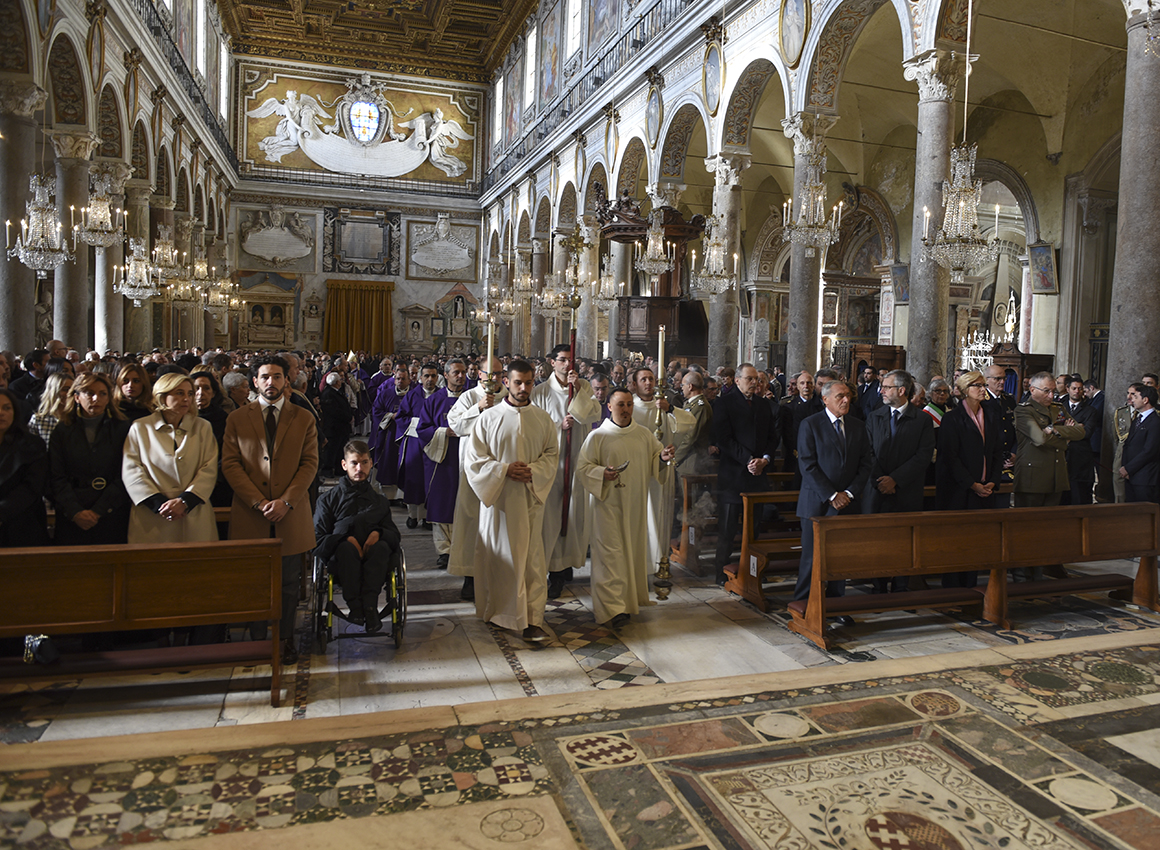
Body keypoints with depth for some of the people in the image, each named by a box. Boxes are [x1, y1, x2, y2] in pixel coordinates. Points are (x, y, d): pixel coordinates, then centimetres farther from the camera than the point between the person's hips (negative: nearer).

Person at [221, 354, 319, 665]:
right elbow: (230, 464, 0)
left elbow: (310, 463, 1)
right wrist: (258, 502, -11)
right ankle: (257, 640, 19)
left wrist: (285, 501, -11)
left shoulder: (304, 419, 7)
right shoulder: (237, 418, 7)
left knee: (288, 582, 7)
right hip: (250, 515, 0)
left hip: (290, 514, 0)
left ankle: (286, 639, 19)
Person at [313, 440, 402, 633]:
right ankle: (355, 606, -37)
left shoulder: (380, 501, 23)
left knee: (382, 547, -33)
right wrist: (345, 539, -15)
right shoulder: (328, 499, 15)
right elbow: (318, 539, 5)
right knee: (346, 547, -35)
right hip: (340, 561, -1)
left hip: (372, 562, 1)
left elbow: (394, 535, 14)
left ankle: (369, 604, -40)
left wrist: (378, 533, -11)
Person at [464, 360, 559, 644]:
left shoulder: (543, 419, 6)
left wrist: (532, 471, -12)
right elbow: (473, 457, -2)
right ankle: (496, 610, 25)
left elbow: (552, 455, 7)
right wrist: (504, 469, -14)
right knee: (497, 554, 7)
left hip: (531, 498, 1)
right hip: (497, 495, -1)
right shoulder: (489, 417, 1)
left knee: (531, 557, -2)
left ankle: (532, 620, 0)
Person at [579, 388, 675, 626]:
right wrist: (602, 473, -21)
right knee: (611, 553, -8)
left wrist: (663, 458, -8)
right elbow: (583, 468, -3)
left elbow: (654, 460, 14)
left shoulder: (644, 434, 8)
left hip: (636, 504, 4)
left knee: (634, 550, 12)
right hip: (609, 503, -4)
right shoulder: (598, 436, -3)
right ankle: (613, 608, -6)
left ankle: (633, 598, 28)